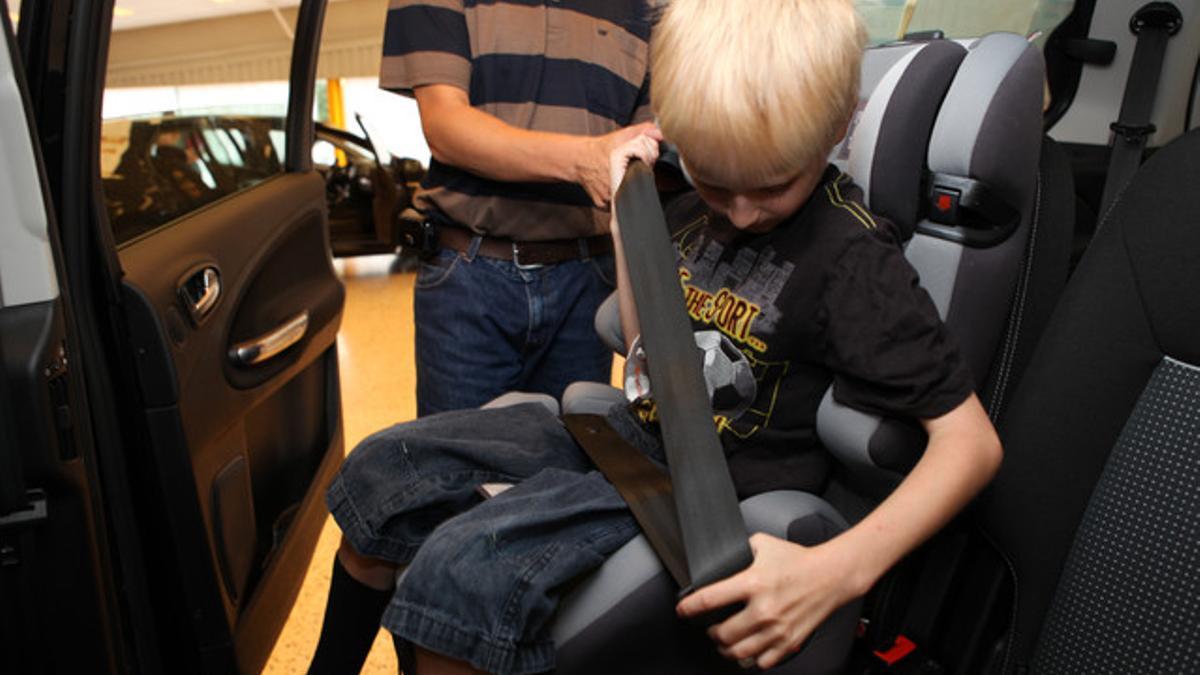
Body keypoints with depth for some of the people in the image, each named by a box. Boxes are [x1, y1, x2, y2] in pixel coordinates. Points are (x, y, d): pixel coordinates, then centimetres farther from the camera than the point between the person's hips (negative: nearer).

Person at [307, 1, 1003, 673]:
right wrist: (628, 222, 3)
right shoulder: (696, 208, 4)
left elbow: (973, 441, -19)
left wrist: (838, 569, -33)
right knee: (381, 472, 1)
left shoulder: (854, 257, -18)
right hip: (631, 430, 8)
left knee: (464, 569, -31)